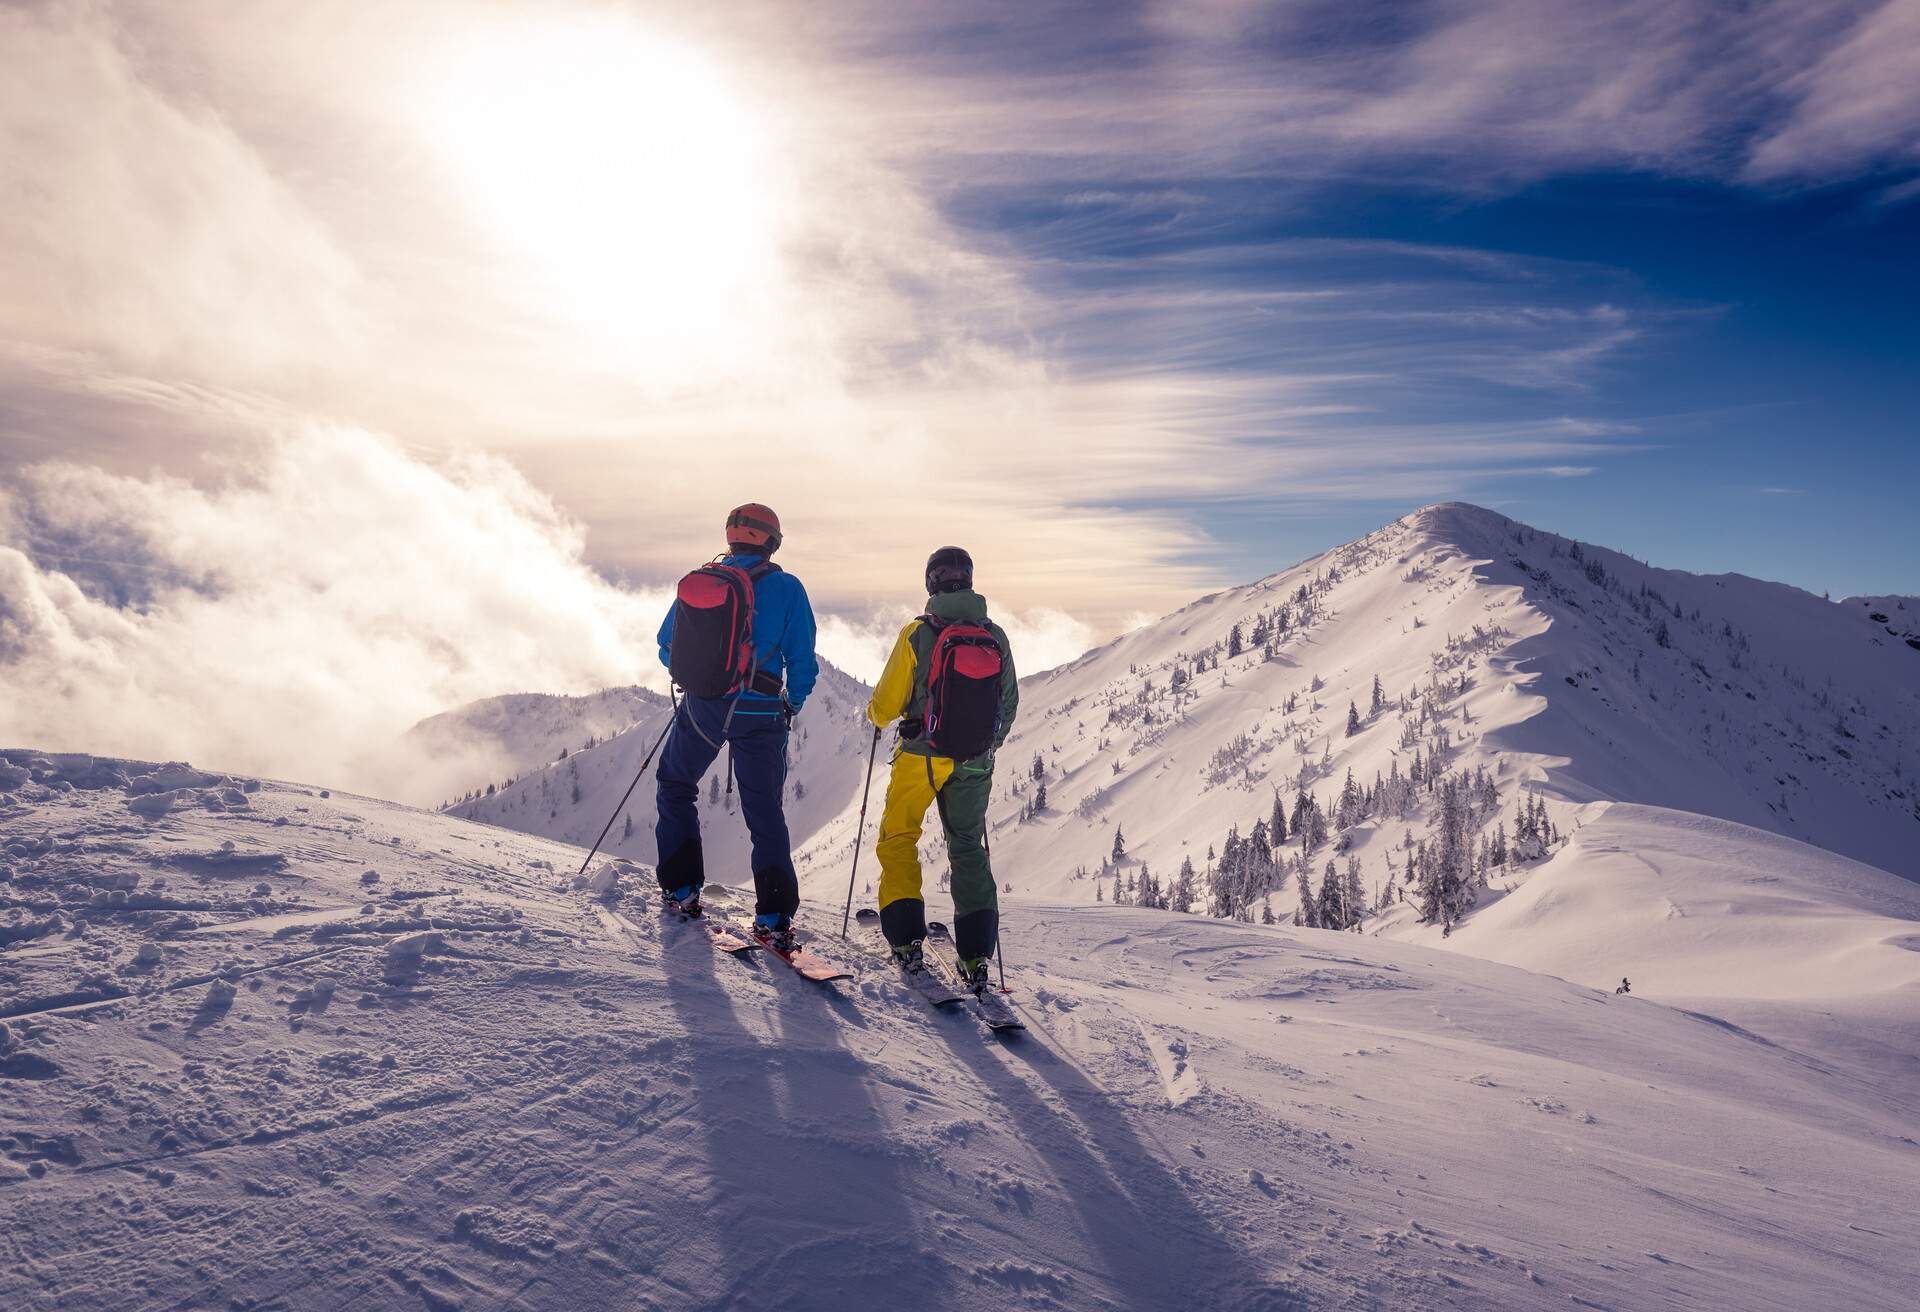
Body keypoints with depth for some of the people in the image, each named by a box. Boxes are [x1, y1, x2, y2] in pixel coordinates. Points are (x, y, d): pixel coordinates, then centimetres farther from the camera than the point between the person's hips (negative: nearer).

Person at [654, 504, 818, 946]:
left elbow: (668, 646, 10)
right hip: (762, 715, -1)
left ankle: (681, 887, 21)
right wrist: (792, 705, 15)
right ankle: (775, 916, 2)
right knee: (765, 811, 9)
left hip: (703, 707, 1)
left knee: (675, 785, 25)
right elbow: (803, 660, -3)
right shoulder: (787, 588, -2)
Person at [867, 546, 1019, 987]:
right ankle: (977, 953, 8)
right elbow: (1009, 704, 8)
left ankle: (906, 938, 8)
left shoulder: (917, 634, -11)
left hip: (921, 755, -3)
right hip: (974, 763, 3)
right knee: (969, 847, 14)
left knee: (898, 839, 15)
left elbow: (887, 703, -7)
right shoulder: (996, 637, -1)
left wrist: (876, 715, 16)